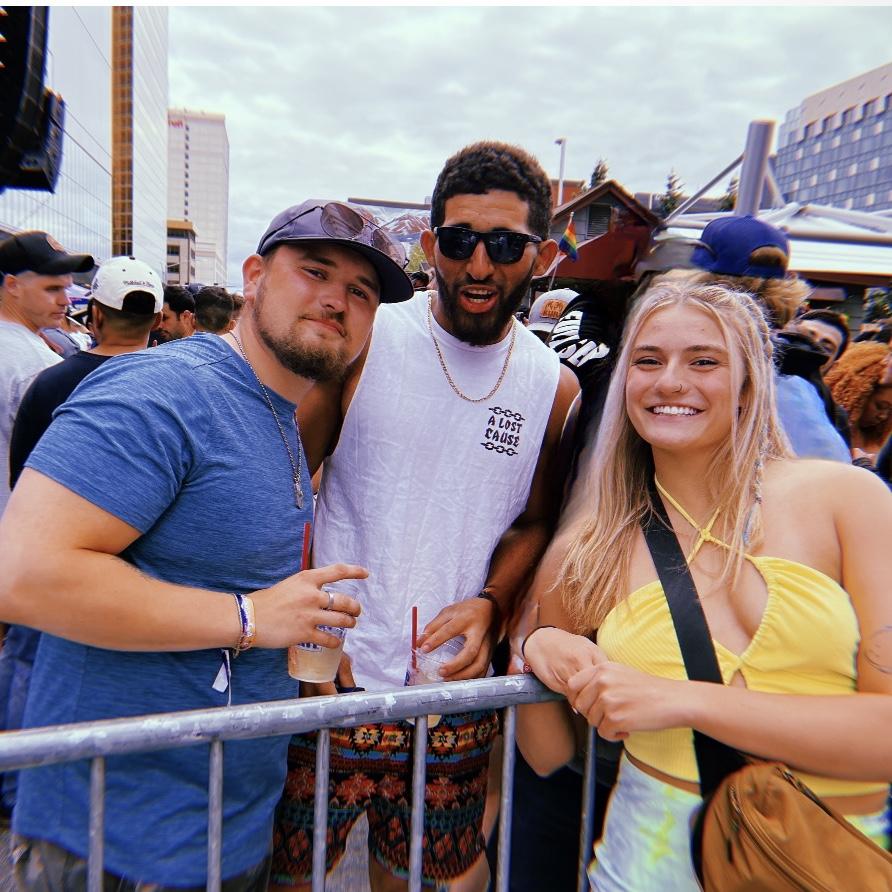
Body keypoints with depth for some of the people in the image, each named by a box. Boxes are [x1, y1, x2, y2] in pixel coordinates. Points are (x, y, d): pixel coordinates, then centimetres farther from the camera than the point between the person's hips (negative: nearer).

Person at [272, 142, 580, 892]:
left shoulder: (555, 387, 0)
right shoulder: (363, 341, -8)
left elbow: (535, 521, 9)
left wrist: (491, 603, -9)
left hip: (456, 690, 3)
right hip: (331, 675, -2)